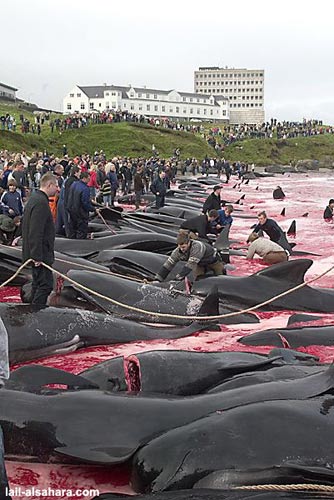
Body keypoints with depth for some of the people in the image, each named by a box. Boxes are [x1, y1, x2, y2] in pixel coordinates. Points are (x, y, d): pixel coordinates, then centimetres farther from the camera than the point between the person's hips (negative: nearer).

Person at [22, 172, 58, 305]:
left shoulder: (34, 198, 13)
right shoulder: (41, 202, -20)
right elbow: (36, 232, -26)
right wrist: (37, 256, -24)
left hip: (37, 253, 11)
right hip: (40, 254, -11)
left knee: (38, 283, 18)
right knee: (46, 285, -7)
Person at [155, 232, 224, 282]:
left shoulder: (197, 246, -45)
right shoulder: (178, 251, -27)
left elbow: (190, 264, -50)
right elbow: (169, 264, -26)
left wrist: (179, 277, -55)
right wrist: (157, 279, -33)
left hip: (213, 260, -4)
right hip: (200, 264, 4)